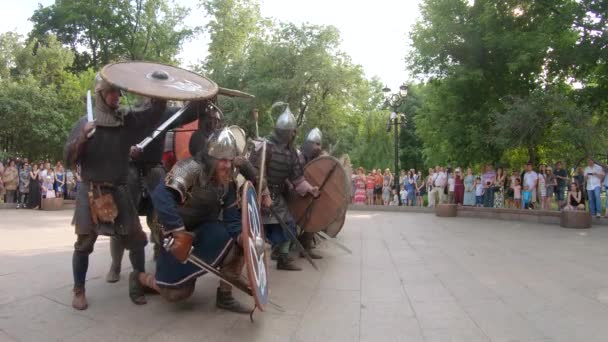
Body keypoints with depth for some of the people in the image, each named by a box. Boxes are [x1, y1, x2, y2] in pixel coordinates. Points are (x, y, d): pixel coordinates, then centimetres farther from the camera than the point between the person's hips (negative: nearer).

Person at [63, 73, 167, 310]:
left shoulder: (129, 119, 3)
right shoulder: (85, 123, 0)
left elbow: (156, 110, -4)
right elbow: (68, 160, -3)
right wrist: (82, 138, -20)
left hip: (119, 191, 2)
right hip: (90, 191, -2)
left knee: (136, 238, 2)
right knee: (85, 241, -1)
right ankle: (78, 291, 14)